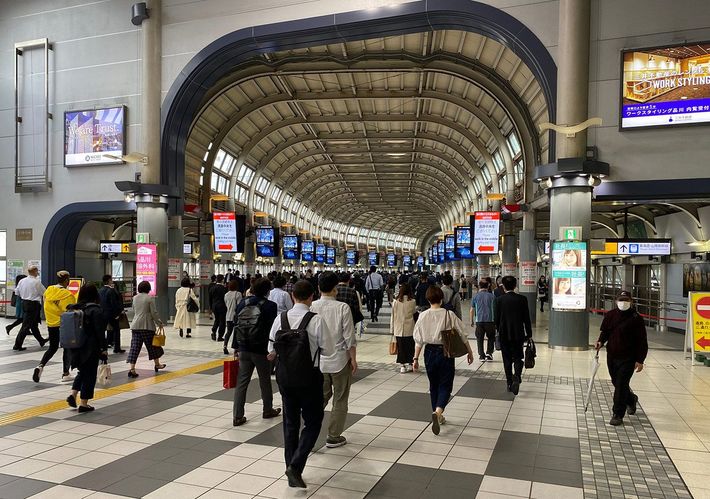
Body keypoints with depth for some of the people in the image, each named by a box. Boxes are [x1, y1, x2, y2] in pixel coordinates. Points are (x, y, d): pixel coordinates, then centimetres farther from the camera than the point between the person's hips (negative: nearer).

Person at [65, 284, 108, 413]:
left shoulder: (73, 308, 6)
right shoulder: (96, 310, -13)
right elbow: (100, 331, -15)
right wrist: (104, 349, -9)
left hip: (75, 348, 6)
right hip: (90, 348, -6)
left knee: (82, 371, 23)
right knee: (89, 374, 4)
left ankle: (73, 394, 8)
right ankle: (84, 403, 7)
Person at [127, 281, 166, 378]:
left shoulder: (135, 298, 8)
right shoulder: (150, 298, -9)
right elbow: (154, 313, -9)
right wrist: (159, 323, 3)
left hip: (135, 325, 4)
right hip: (147, 326, -4)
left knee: (135, 347, 2)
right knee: (152, 345, 12)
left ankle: (132, 369, -6)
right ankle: (157, 364, 26)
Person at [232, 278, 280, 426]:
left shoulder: (242, 304, 4)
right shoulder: (269, 305, -10)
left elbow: (236, 326, 7)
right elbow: (272, 328, -11)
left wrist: (236, 347, 13)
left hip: (243, 349, 4)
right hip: (261, 349, -4)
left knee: (242, 381, 7)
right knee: (265, 381, 14)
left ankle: (237, 416, 5)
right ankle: (268, 411, 30)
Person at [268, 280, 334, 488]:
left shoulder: (280, 318, -4)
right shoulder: (317, 320, -16)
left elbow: (272, 349, 5)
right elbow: (328, 350, -11)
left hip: (285, 375, 4)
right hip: (309, 376, -4)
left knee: (290, 422, 16)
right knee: (312, 422, 10)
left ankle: (292, 473, 24)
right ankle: (296, 465, -5)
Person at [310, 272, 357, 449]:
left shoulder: (312, 307, -6)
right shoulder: (342, 308, -15)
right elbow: (349, 337, -12)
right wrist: (353, 359, 0)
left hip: (318, 360, 3)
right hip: (340, 360, -3)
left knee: (322, 396, 21)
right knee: (340, 400, 12)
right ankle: (333, 437, 20)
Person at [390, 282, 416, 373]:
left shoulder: (395, 302, -5)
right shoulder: (412, 301, -9)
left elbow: (393, 316, 0)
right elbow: (414, 312, 3)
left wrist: (392, 329, 8)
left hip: (398, 329, 1)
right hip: (409, 329, -1)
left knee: (400, 347, 8)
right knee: (410, 347, 11)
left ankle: (402, 365, 11)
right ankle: (409, 364, 15)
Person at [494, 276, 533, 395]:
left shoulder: (499, 300, -8)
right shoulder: (522, 299, -7)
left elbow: (496, 318, -3)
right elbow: (526, 318, -3)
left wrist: (498, 331, 13)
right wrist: (529, 334, 6)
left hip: (504, 335, 0)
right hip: (518, 334, 0)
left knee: (507, 359, 10)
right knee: (518, 357, 10)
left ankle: (510, 384, 14)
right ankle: (517, 376, -17)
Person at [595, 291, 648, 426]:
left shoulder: (636, 319, -9)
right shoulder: (610, 315, 5)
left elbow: (642, 342, -7)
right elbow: (605, 331, 17)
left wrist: (640, 361, -11)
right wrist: (601, 341, -5)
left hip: (628, 358, -5)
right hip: (611, 356, 5)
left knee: (621, 385, -9)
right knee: (616, 383, 18)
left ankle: (618, 415, 0)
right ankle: (631, 399, 47)